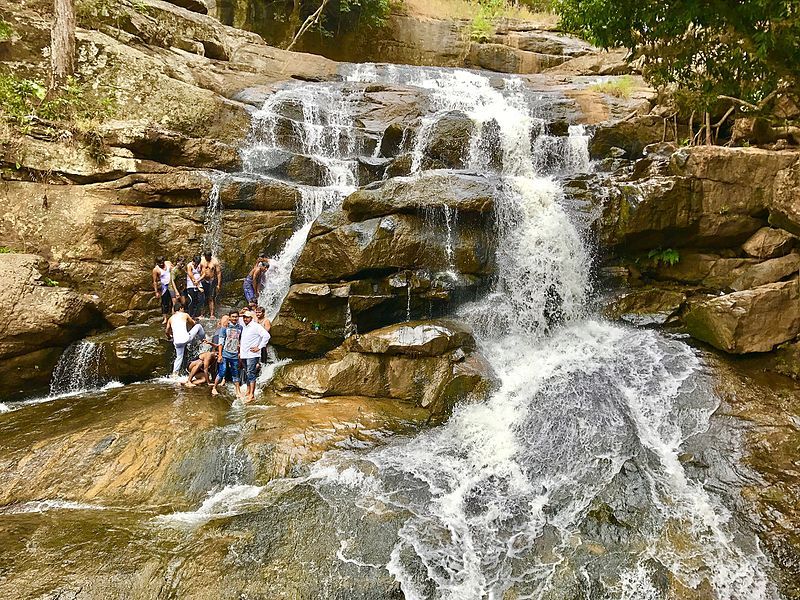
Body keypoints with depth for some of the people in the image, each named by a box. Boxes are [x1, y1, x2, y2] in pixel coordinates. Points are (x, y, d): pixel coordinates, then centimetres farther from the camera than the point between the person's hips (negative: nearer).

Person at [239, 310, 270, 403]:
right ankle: (248, 392, 24)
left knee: (251, 374, -12)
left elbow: (266, 335, -18)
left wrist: (259, 347, -16)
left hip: (252, 355, -8)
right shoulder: (244, 327, 17)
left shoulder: (256, 326, -9)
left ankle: (252, 395, -13)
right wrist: (240, 352, 22)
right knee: (247, 374, 14)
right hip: (244, 355, 8)